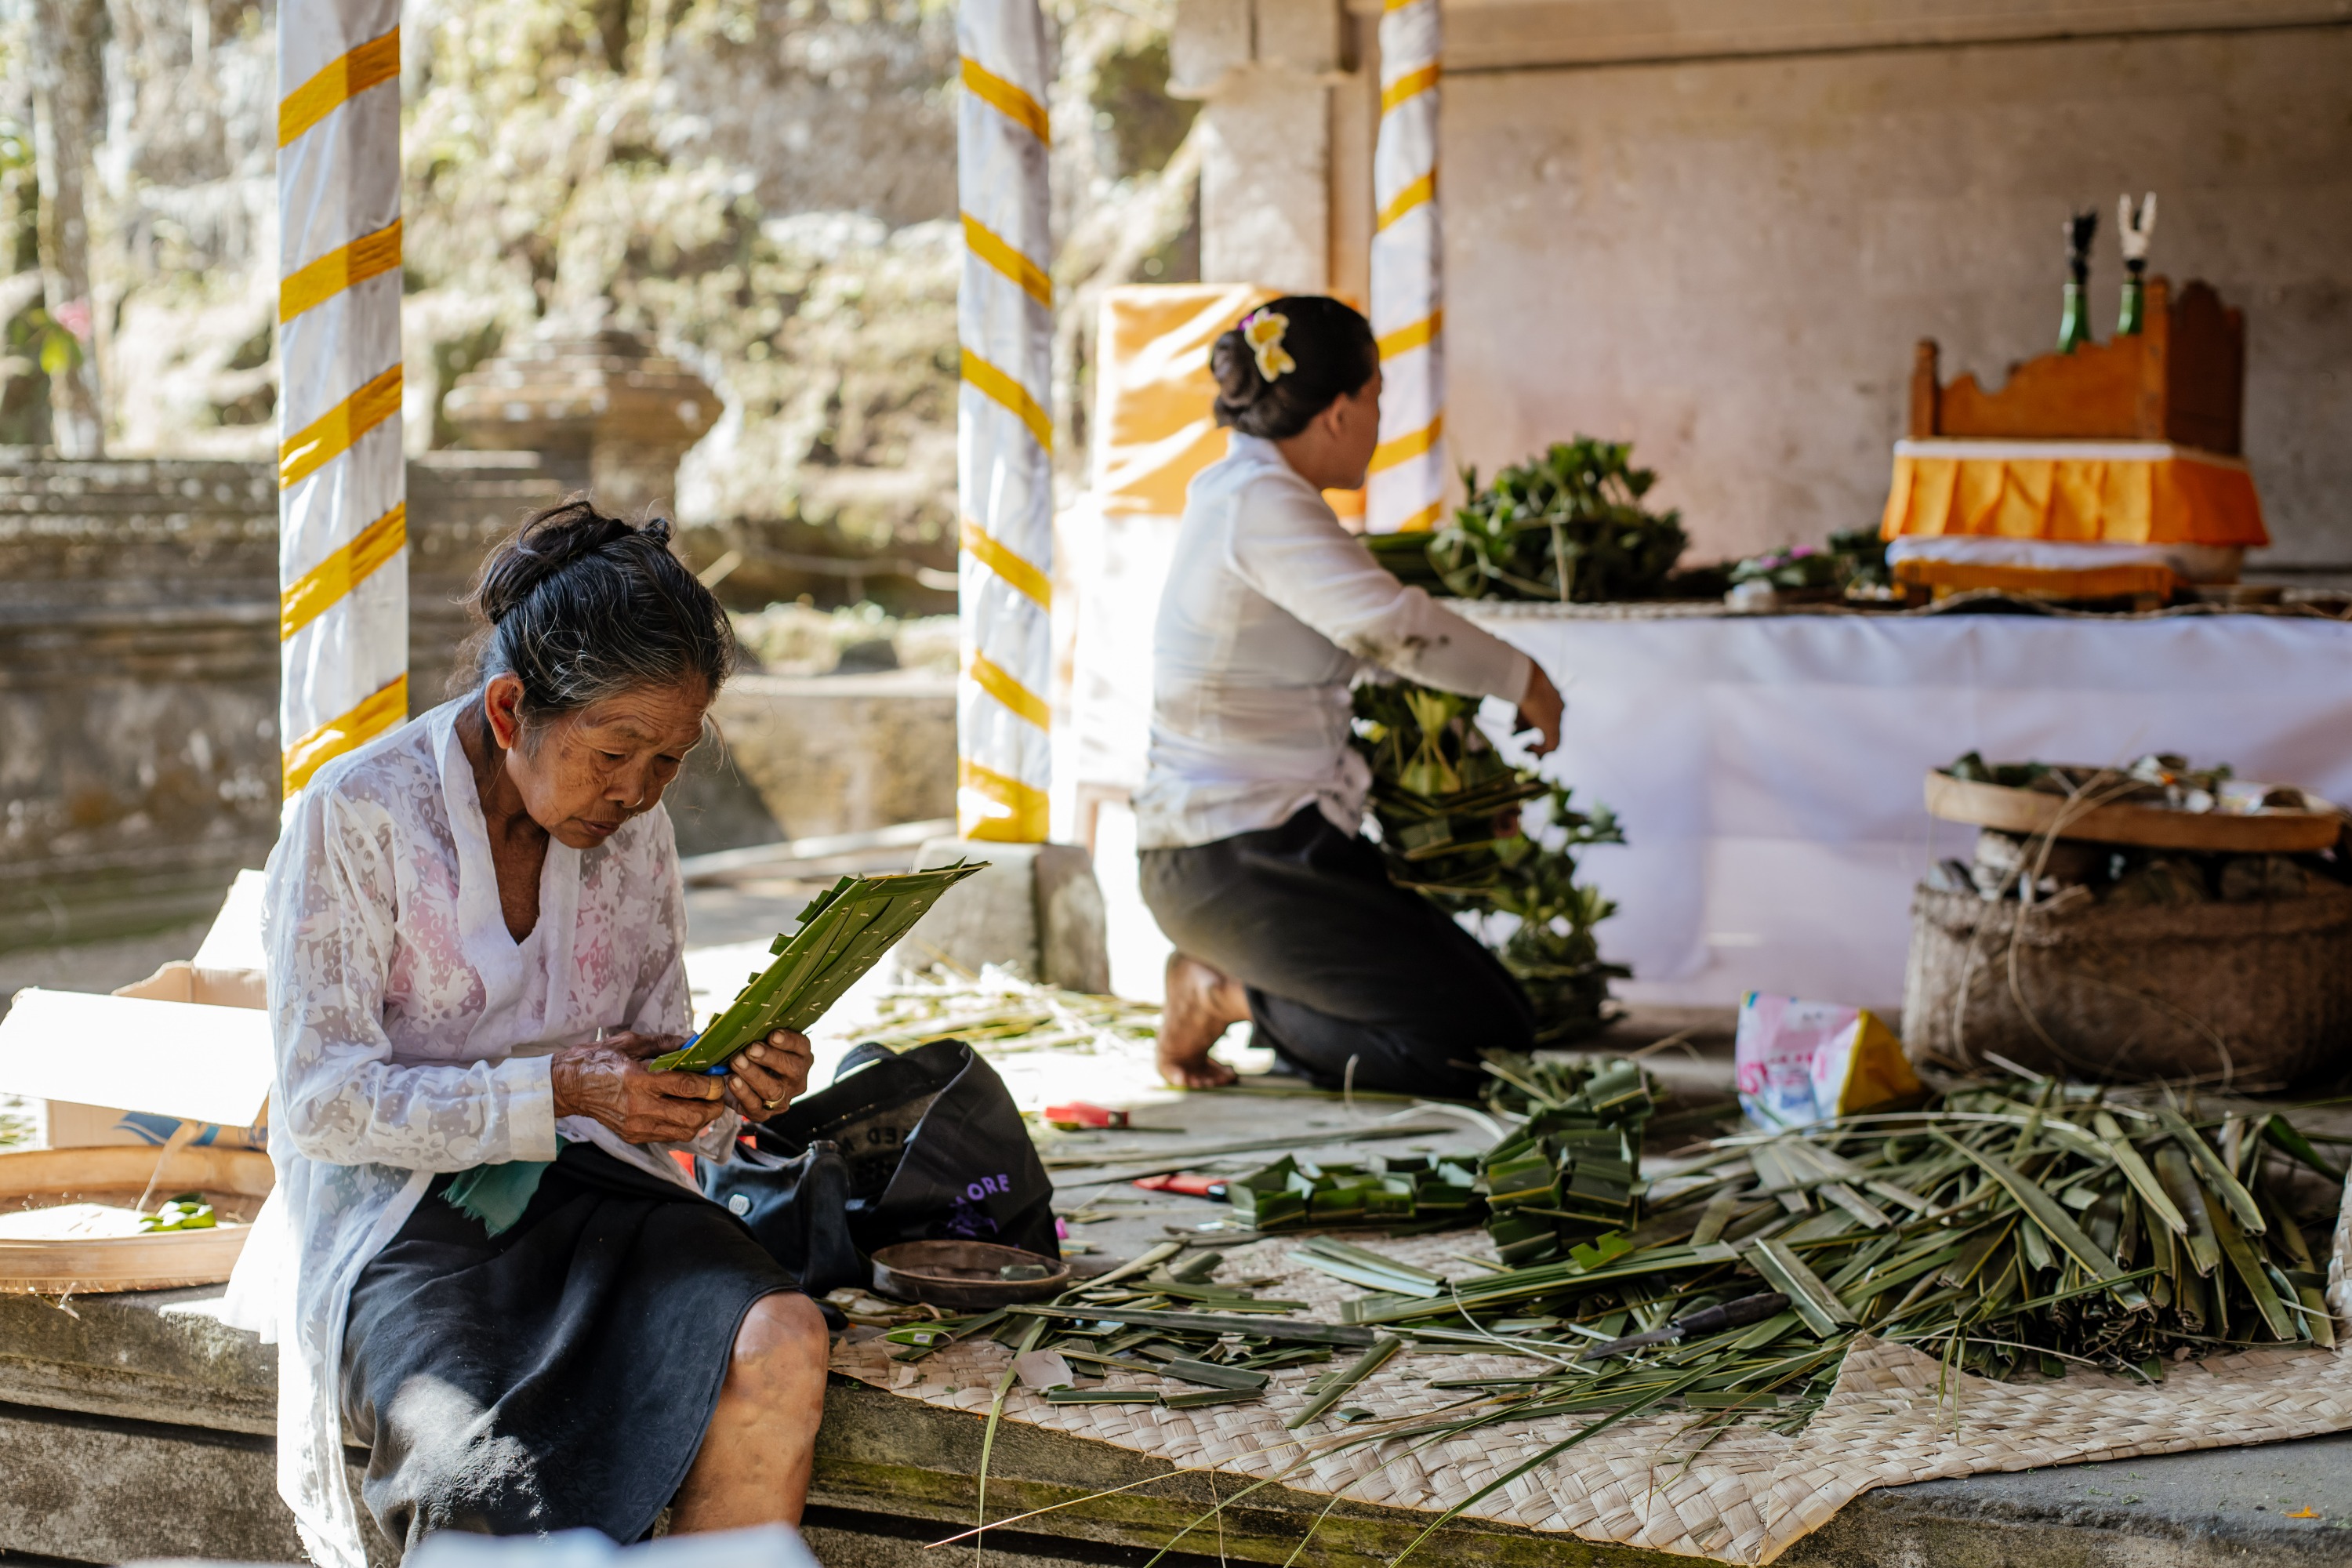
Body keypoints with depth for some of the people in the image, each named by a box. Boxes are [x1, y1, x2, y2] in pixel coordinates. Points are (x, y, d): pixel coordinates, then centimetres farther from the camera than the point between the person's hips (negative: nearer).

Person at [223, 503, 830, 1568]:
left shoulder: (634, 830, 8)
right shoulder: (356, 815, -8)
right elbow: (322, 1100, -11)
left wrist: (724, 1098, -11)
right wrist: (556, 1090, -21)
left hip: (583, 1189, 5)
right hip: (394, 1208, -4)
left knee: (780, 1342, -27)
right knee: (482, 1478, -35)